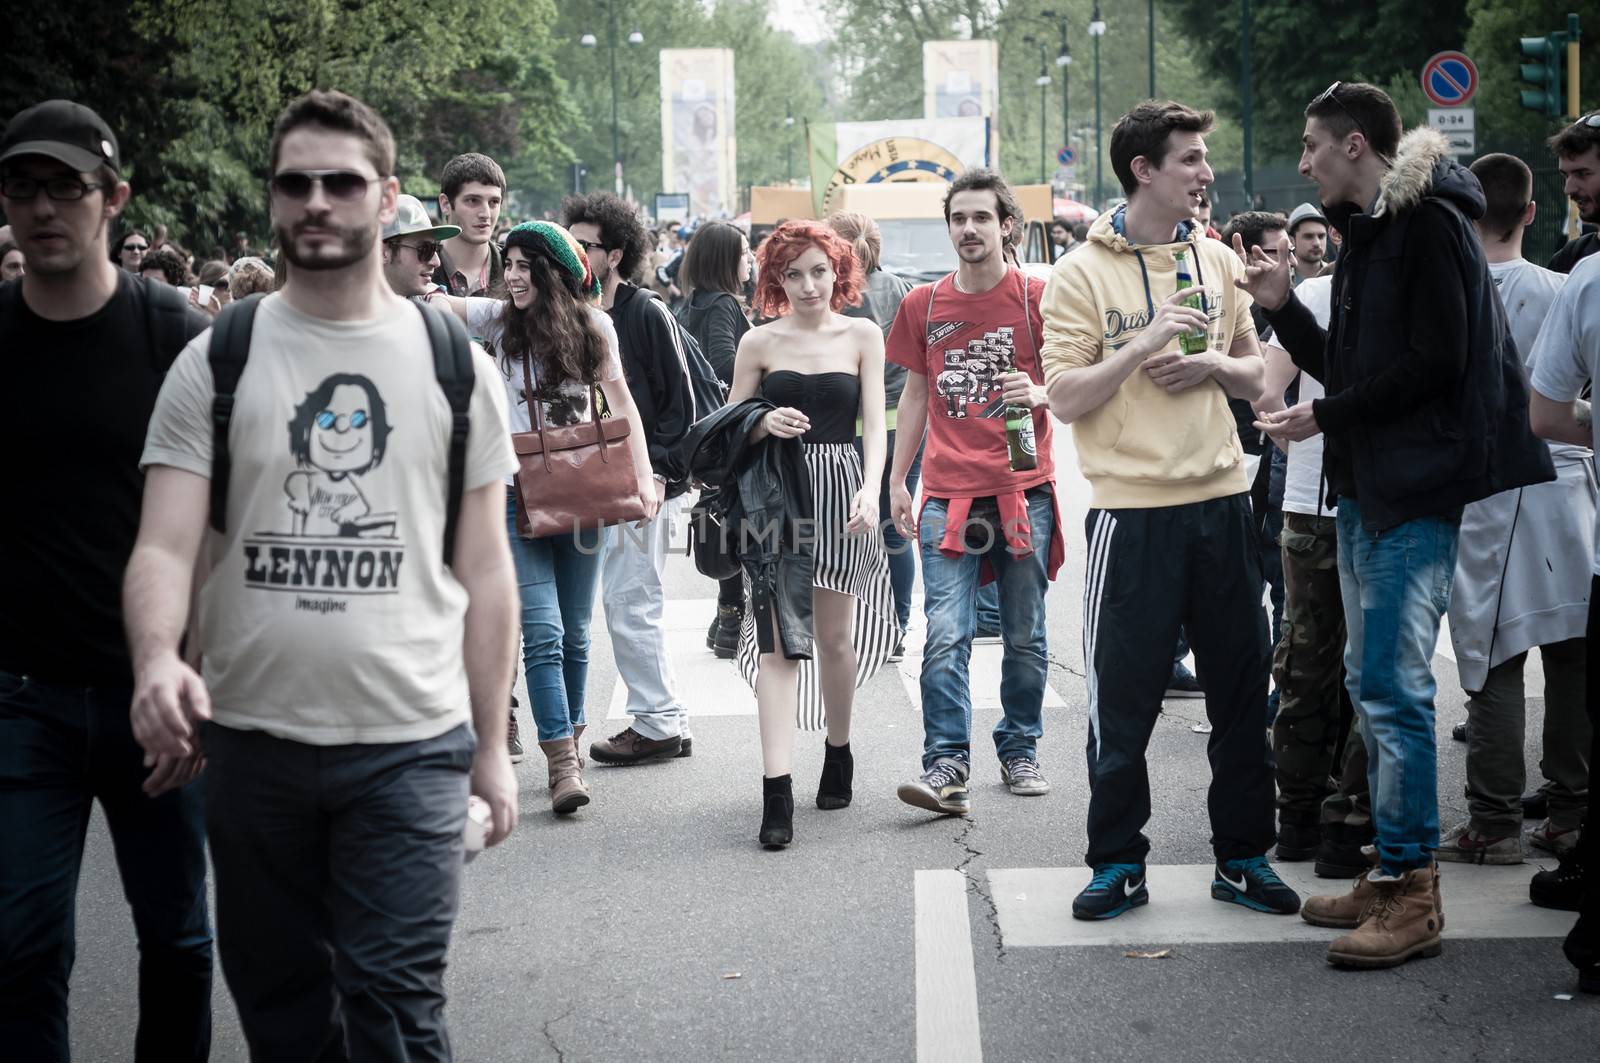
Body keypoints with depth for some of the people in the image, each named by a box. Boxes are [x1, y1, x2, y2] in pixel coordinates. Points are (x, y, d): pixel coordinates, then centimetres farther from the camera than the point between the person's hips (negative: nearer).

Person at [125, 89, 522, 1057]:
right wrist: (157, 658, -26)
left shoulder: (455, 365, 4)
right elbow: (165, 546, -5)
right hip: (252, 744, 1)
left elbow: (485, 569, 7)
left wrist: (493, 747, 5)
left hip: (411, 748, -1)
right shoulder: (215, 362, 3)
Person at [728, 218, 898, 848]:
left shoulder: (863, 336, 6)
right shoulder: (758, 343, 6)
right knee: (777, 639, -9)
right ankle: (777, 791, -15)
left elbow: (874, 424, -1)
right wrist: (765, 424, -11)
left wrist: (870, 490, -17)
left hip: (840, 489, 1)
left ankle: (838, 750, 34)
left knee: (834, 636, 10)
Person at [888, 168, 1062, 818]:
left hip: (1023, 491, -1)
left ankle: (1020, 752, 22)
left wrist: (1036, 393, -20)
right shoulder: (923, 304, 9)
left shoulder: (1037, 297, 0)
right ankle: (946, 765, -8)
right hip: (948, 495, 1)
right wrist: (897, 481, 14)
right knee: (945, 636, -9)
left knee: (1025, 636, 8)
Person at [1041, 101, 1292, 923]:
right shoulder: (1084, 274, -5)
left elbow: (1254, 374, 17)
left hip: (1220, 501, 5)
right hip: (1131, 509, -5)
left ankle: (1242, 856, 20)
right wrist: (1146, 344, -19)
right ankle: (1119, 864, 13)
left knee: (1242, 689, 8)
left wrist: (1210, 366, -3)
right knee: (1122, 694, 1)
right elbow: (1066, 398, -10)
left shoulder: (1216, 261, 10)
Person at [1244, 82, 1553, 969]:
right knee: (1372, 683, 12)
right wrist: (1284, 308, 8)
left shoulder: (1429, 224, -10)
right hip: (1366, 488, 10)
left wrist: (1325, 417, -13)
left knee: (1393, 683, -12)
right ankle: (1391, 873, 20)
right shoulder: (1367, 234, 19)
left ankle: (1412, 893, -7)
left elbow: (1435, 363, -17)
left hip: (1418, 489, -10)